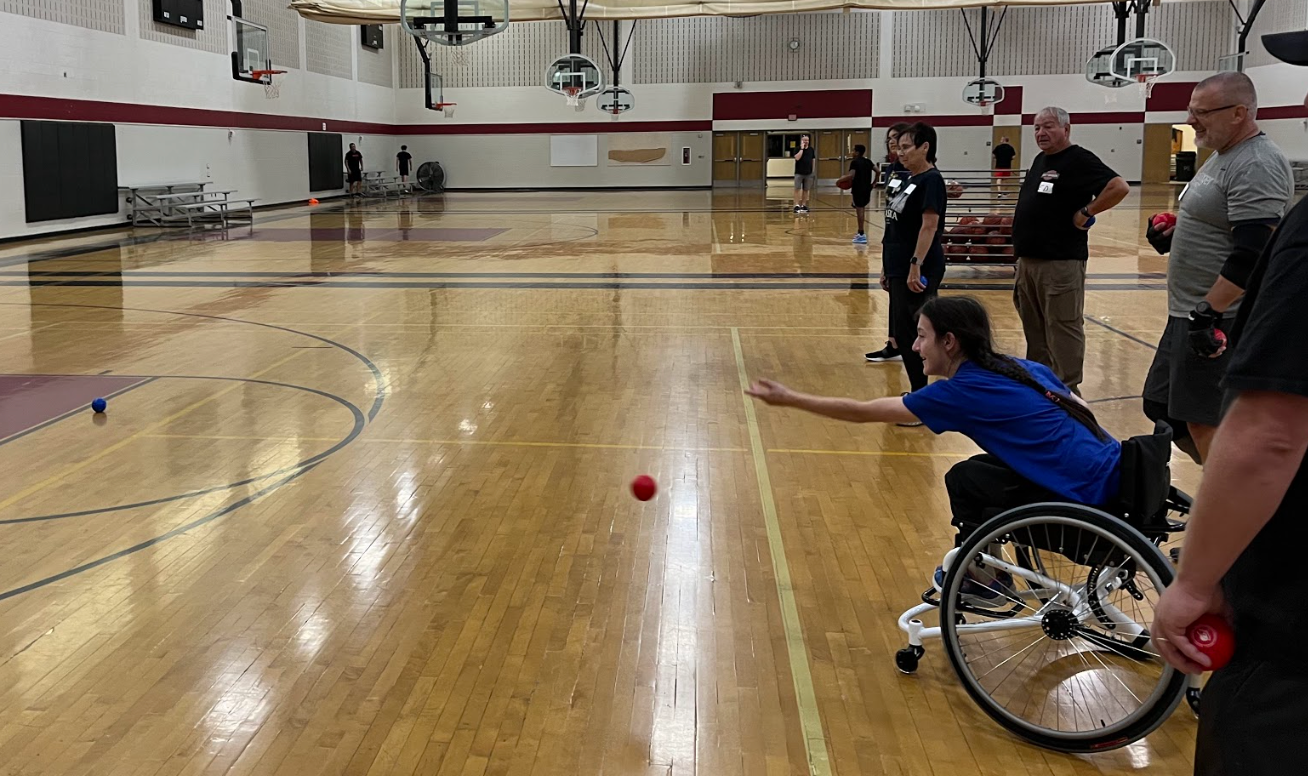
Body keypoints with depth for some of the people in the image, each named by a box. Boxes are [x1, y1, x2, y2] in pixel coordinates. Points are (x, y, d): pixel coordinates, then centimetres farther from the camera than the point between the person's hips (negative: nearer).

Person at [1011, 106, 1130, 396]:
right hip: (1028, 259, 10)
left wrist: (1086, 213, -17)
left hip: (1060, 262, -9)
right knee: (1034, 329, 17)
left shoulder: (1079, 160, -11)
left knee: (1063, 329, -4)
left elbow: (1119, 187, -22)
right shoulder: (1040, 160, 16)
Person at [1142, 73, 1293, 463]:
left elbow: (1252, 252, -26)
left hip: (1220, 322, -11)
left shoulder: (1257, 166, -19)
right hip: (1188, 315, 11)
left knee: (1203, 421, -6)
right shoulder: (1224, 156, 14)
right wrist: (1177, 232, 12)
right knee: (1162, 406, 16)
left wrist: (1208, 312, -26)